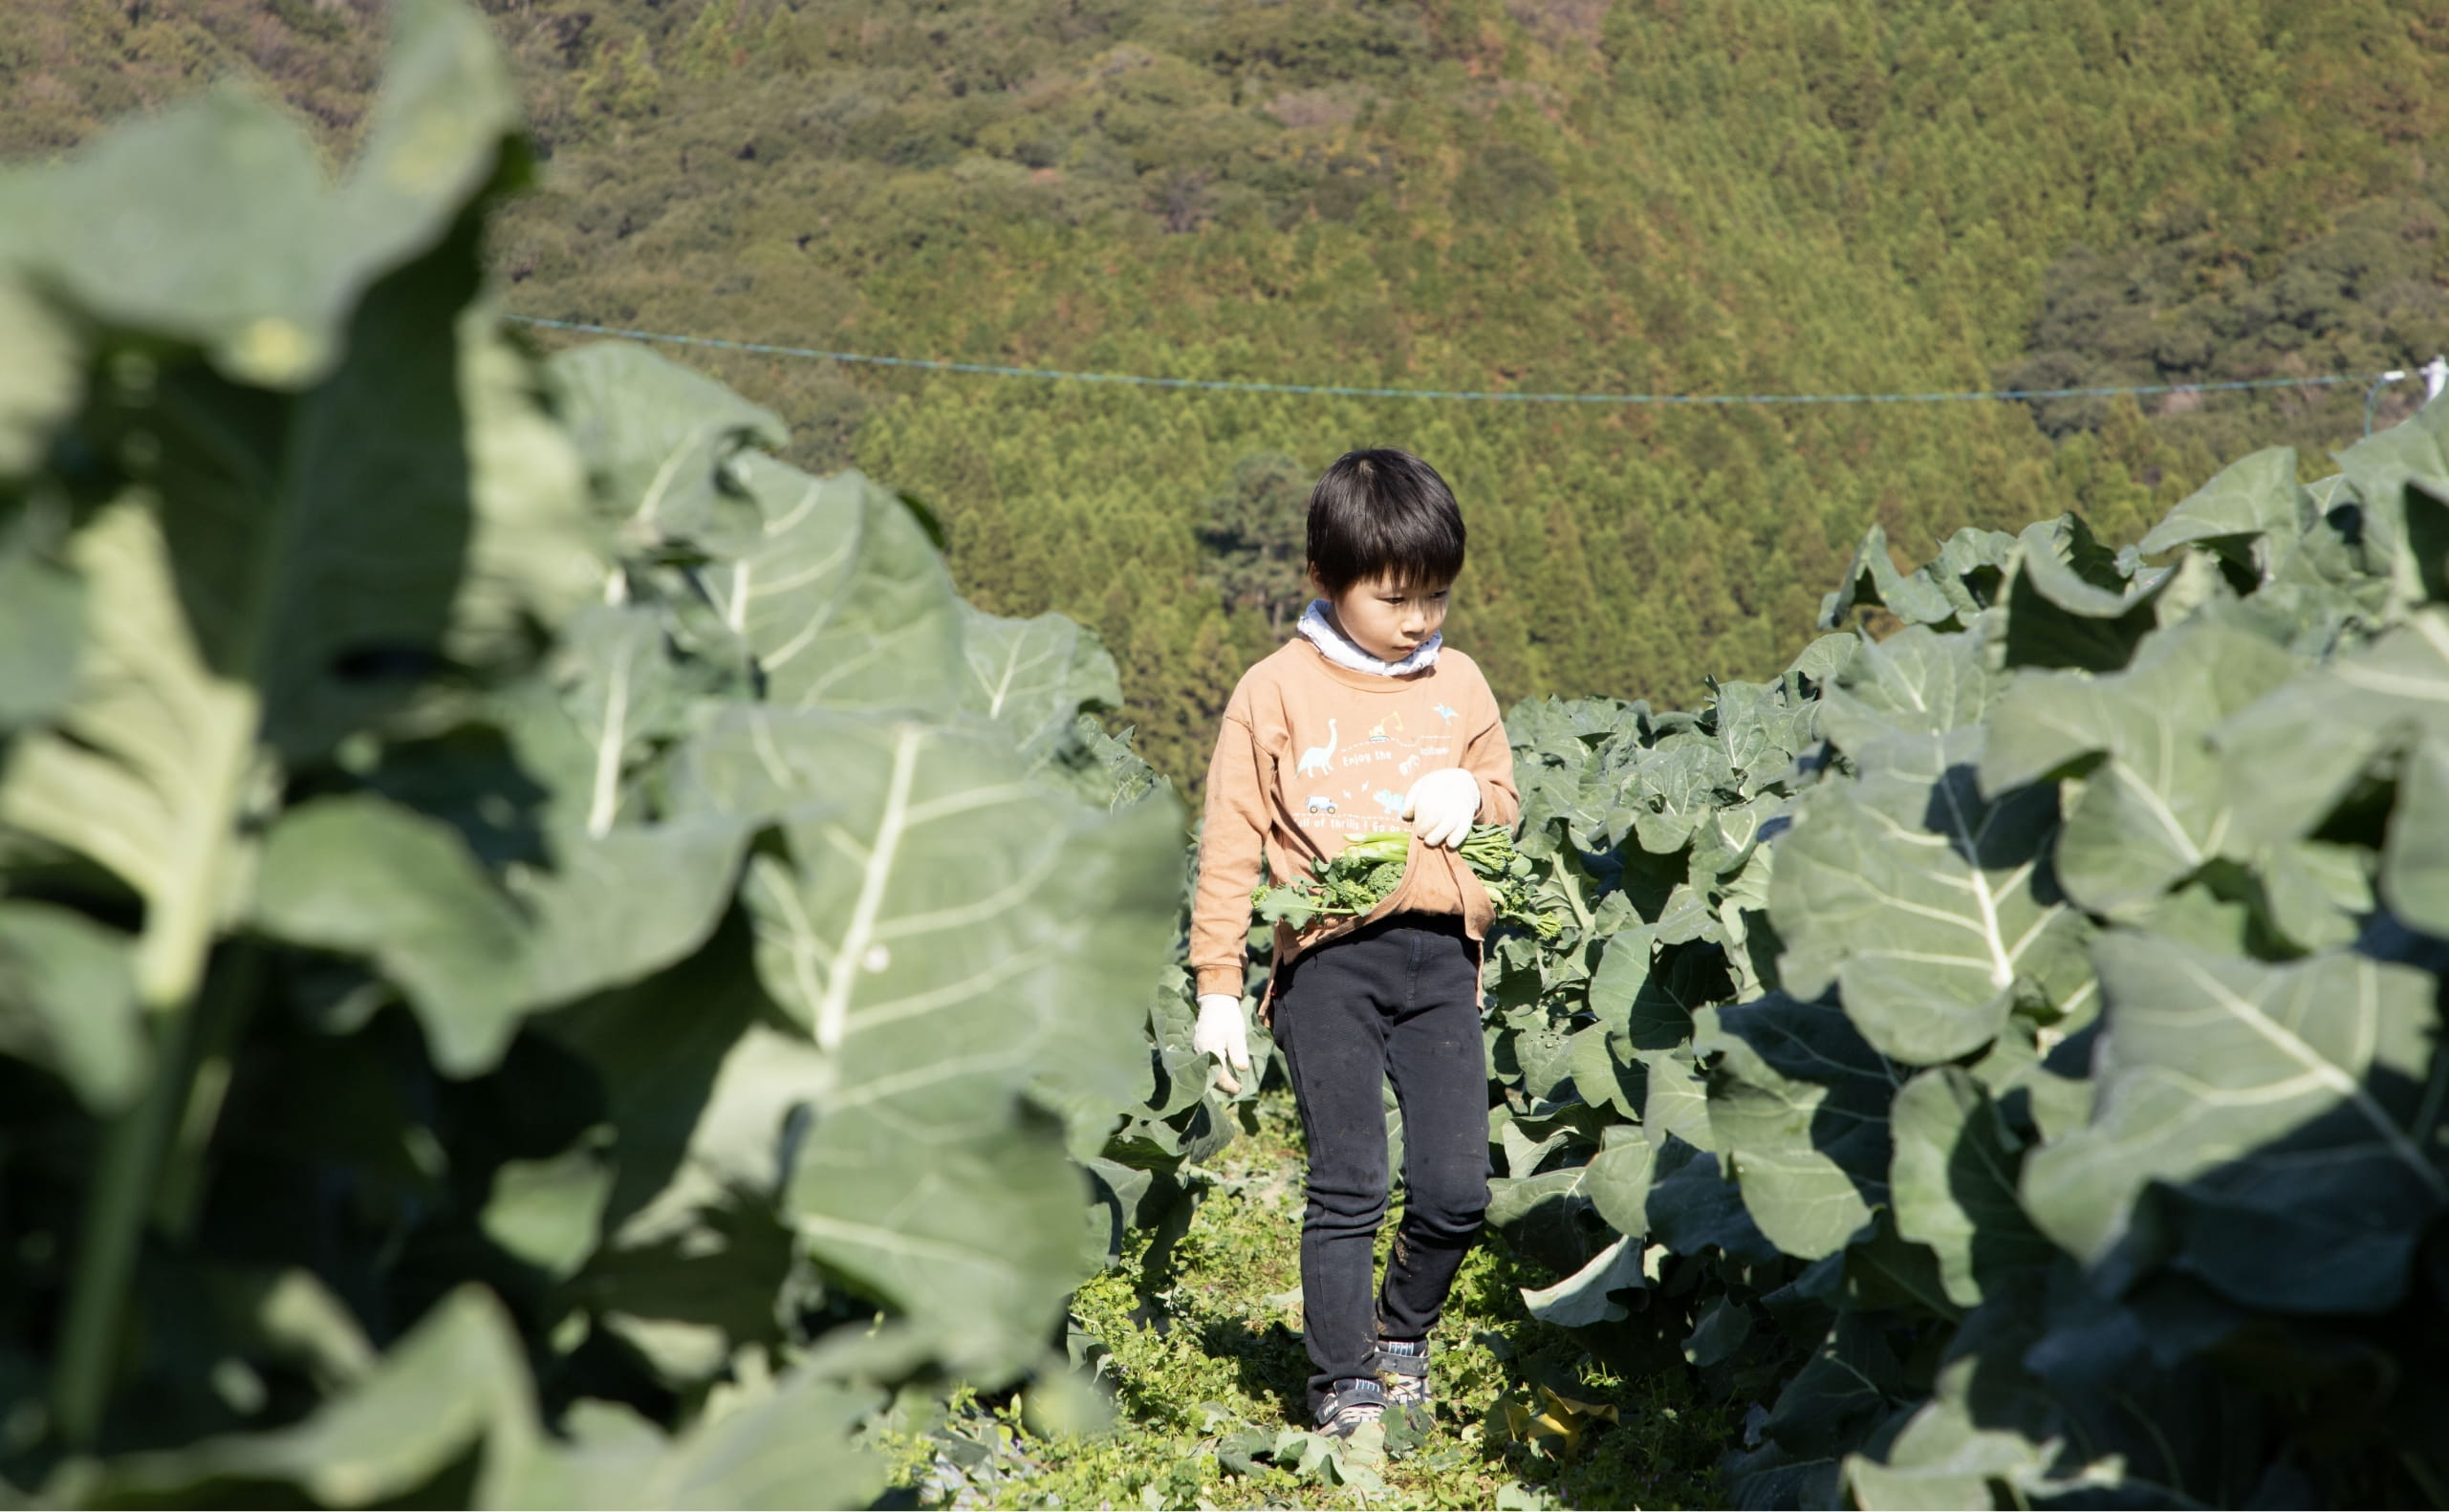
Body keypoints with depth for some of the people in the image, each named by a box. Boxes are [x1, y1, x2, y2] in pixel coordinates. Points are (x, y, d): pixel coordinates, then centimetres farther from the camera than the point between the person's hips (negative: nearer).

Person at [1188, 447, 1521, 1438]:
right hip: (1330, 959, -3)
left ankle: (1401, 1334, 27)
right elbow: (1231, 842, 2)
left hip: (1439, 956, 3)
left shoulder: (1459, 684, 12)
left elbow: (1505, 802, 25)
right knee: (1346, 1187, -4)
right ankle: (1341, 1383, 11)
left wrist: (1471, 796, -1)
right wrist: (1216, 986, -1)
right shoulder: (1276, 690, 0)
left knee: (1455, 1189, 0)